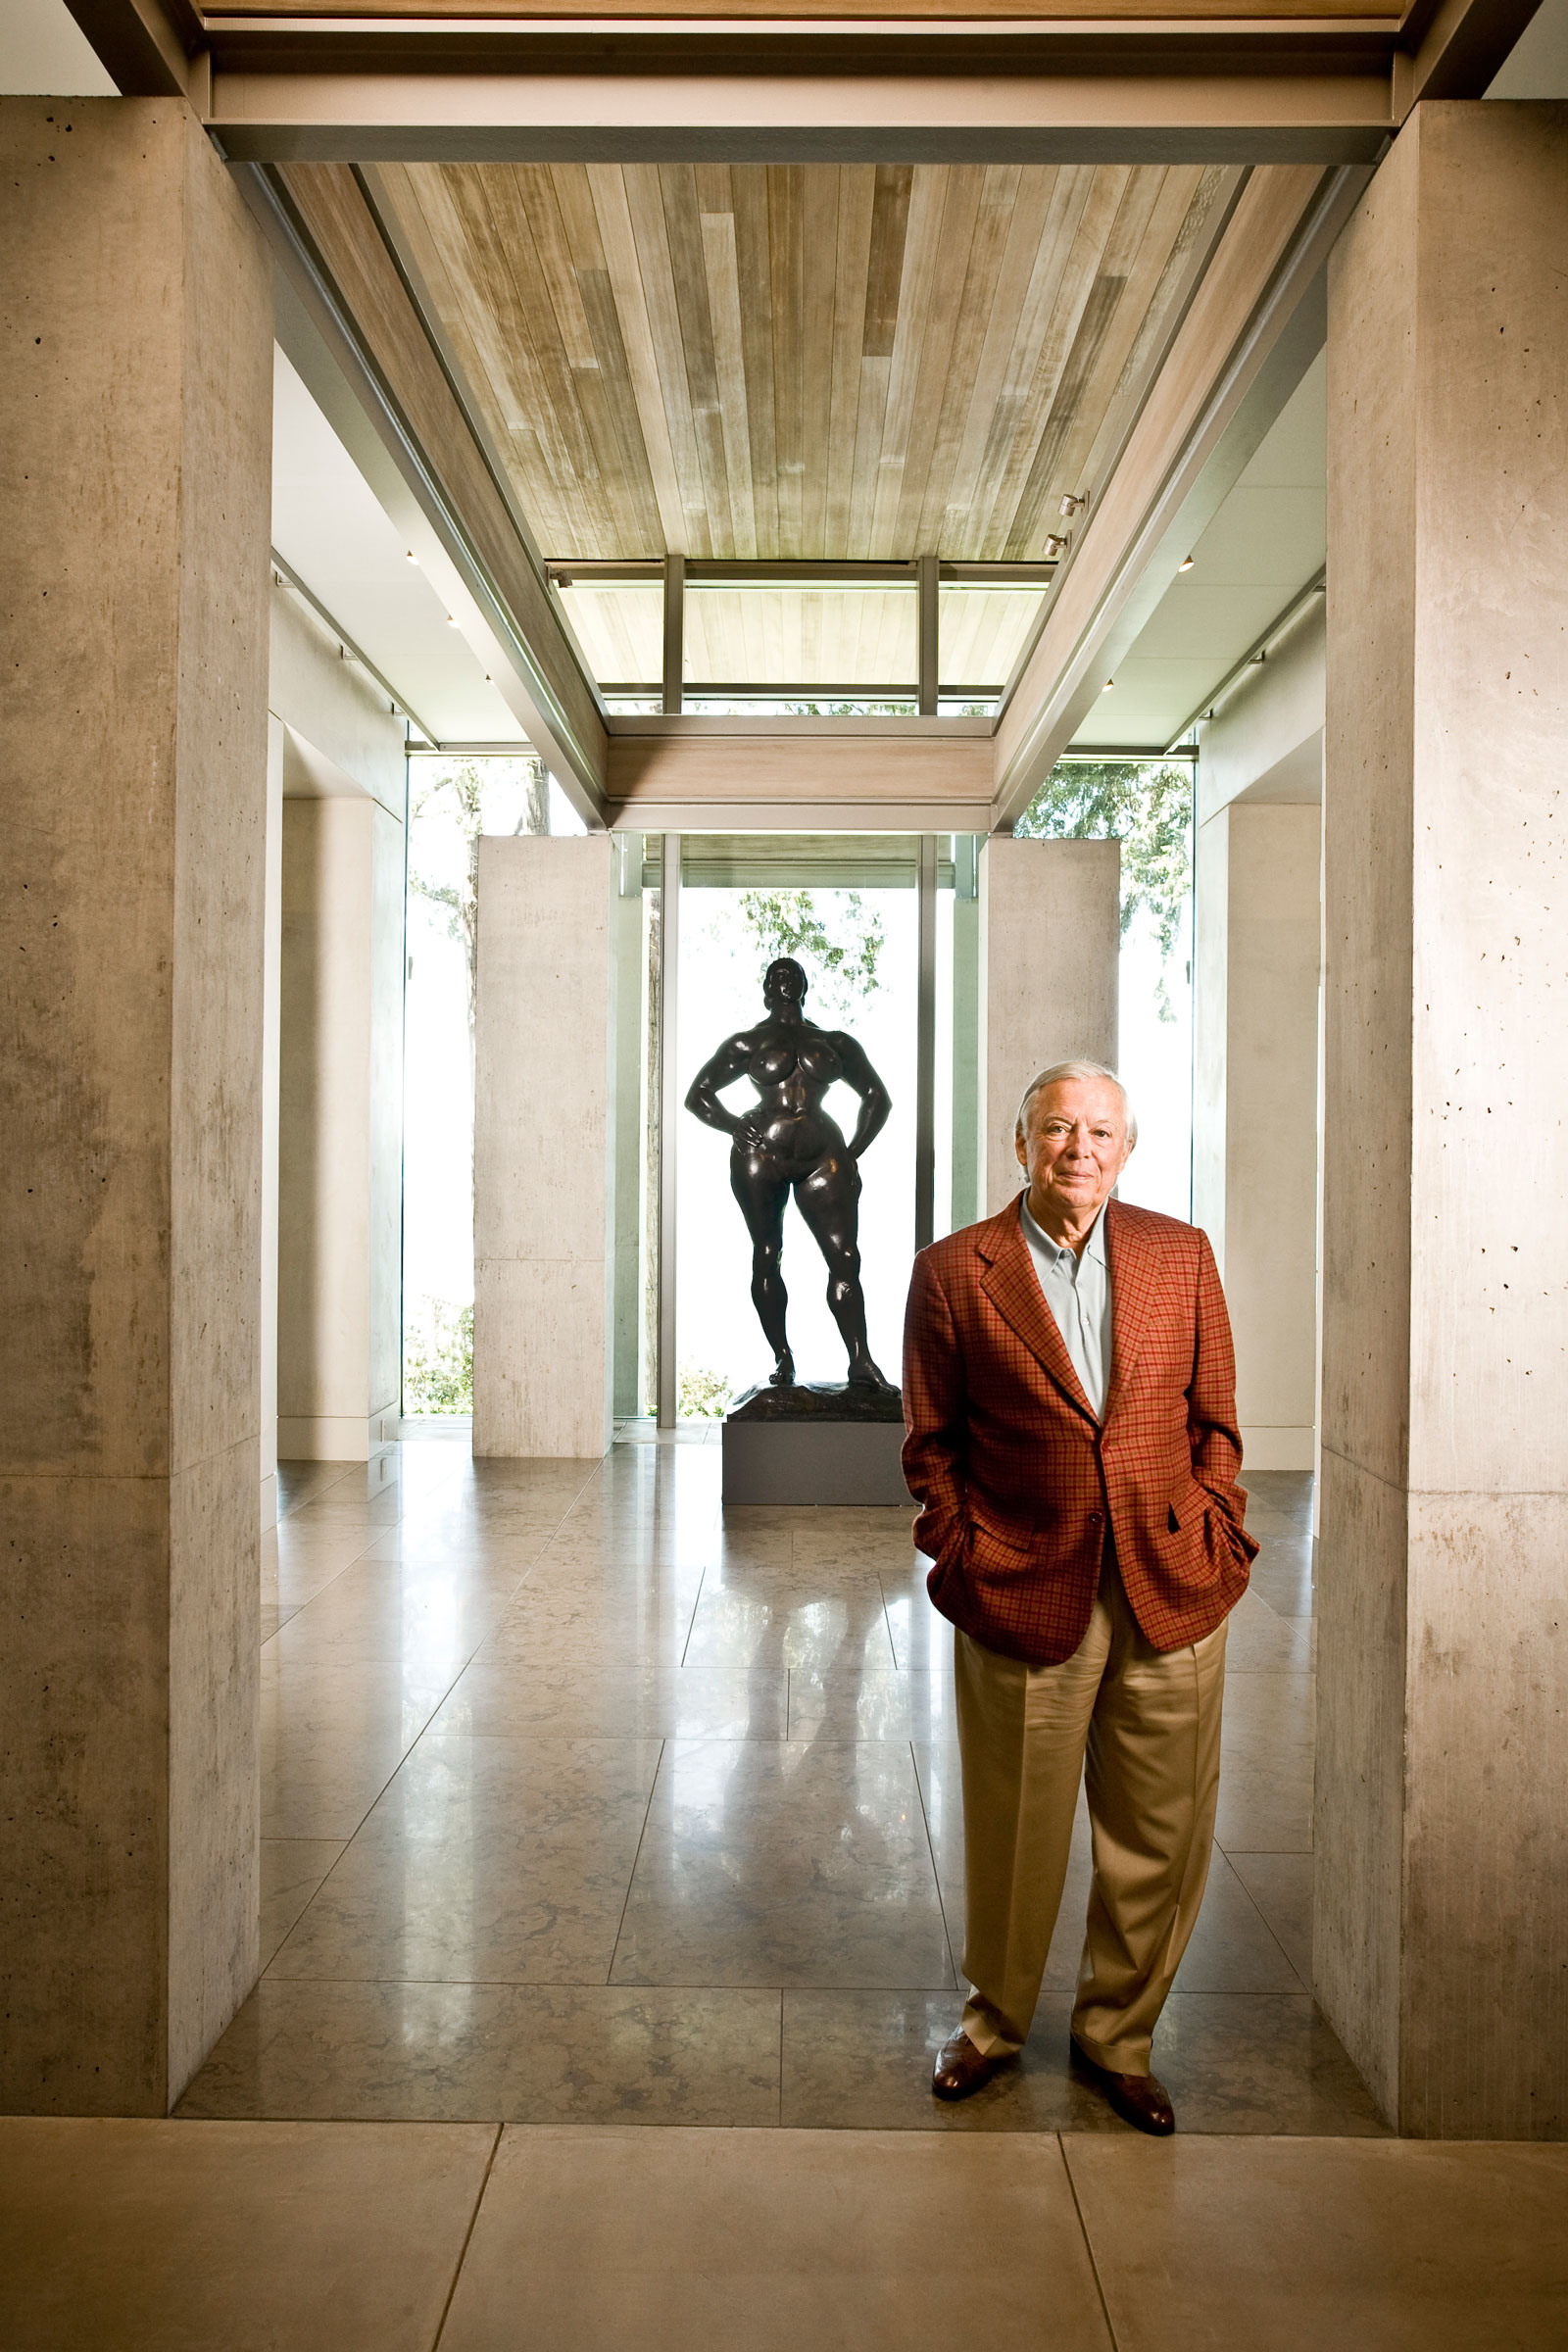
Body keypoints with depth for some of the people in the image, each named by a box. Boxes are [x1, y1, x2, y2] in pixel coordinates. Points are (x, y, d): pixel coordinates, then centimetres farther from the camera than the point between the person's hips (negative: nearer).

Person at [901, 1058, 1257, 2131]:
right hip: (1024, 1596, -2)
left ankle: (1118, 2034, 38)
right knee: (1014, 1834, 14)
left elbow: (1215, 1419, 9)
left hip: (1171, 1591, 2)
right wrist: (962, 1557, -4)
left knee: (1158, 1839, 13)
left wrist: (1213, 1533, 0)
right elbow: (932, 1443, 3)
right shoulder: (952, 1272, -2)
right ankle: (996, 2018, 40)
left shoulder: (1183, 1254, 4)